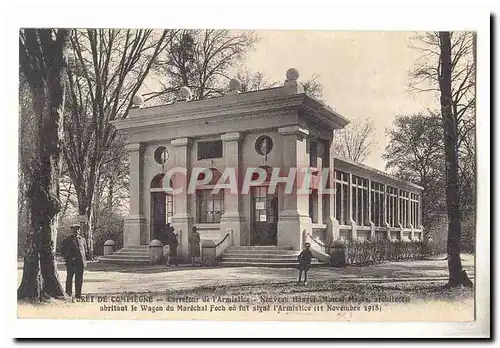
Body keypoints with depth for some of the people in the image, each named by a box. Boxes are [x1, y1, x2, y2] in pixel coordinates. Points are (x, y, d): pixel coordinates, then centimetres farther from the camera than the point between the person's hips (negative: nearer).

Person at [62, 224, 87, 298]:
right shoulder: (67, 240, 3)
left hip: (81, 262, 3)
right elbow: (64, 251, 4)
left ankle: (78, 294, 8)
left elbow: (85, 249, 23)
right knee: (69, 278, 6)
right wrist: (67, 259, -5)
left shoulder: (82, 239, 15)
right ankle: (68, 293, 21)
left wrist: (83, 258, 11)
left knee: (79, 279, 3)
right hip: (71, 263, -3)